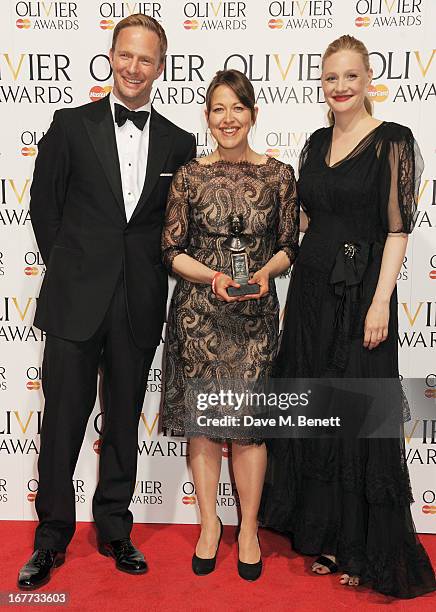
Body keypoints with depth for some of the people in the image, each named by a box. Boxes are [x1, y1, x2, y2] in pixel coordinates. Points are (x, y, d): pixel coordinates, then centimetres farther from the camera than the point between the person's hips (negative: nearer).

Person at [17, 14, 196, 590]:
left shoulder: (179, 143, 8)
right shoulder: (71, 125, 3)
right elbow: (44, 206, 5)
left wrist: (151, 276, 3)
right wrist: (68, 268, 4)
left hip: (140, 305, 2)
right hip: (77, 301, -1)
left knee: (124, 418, 12)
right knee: (63, 418, 4)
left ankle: (114, 527, 30)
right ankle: (51, 536, 23)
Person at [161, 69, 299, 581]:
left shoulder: (278, 174, 3)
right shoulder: (189, 176, 2)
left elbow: (288, 247, 7)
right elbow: (172, 252, 2)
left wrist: (265, 271, -13)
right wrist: (214, 276, -14)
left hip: (254, 314, 0)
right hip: (198, 313, 1)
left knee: (248, 424, 3)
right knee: (200, 422, 8)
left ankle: (248, 528, 24)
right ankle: (209, 523, 28)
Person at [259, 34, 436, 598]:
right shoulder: (316, 143, 12)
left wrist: (380, 302, -17)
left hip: (359, 292, -6)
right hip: (310, 289, 6)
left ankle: (366, 549, 21)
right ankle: (324, 534, 30)